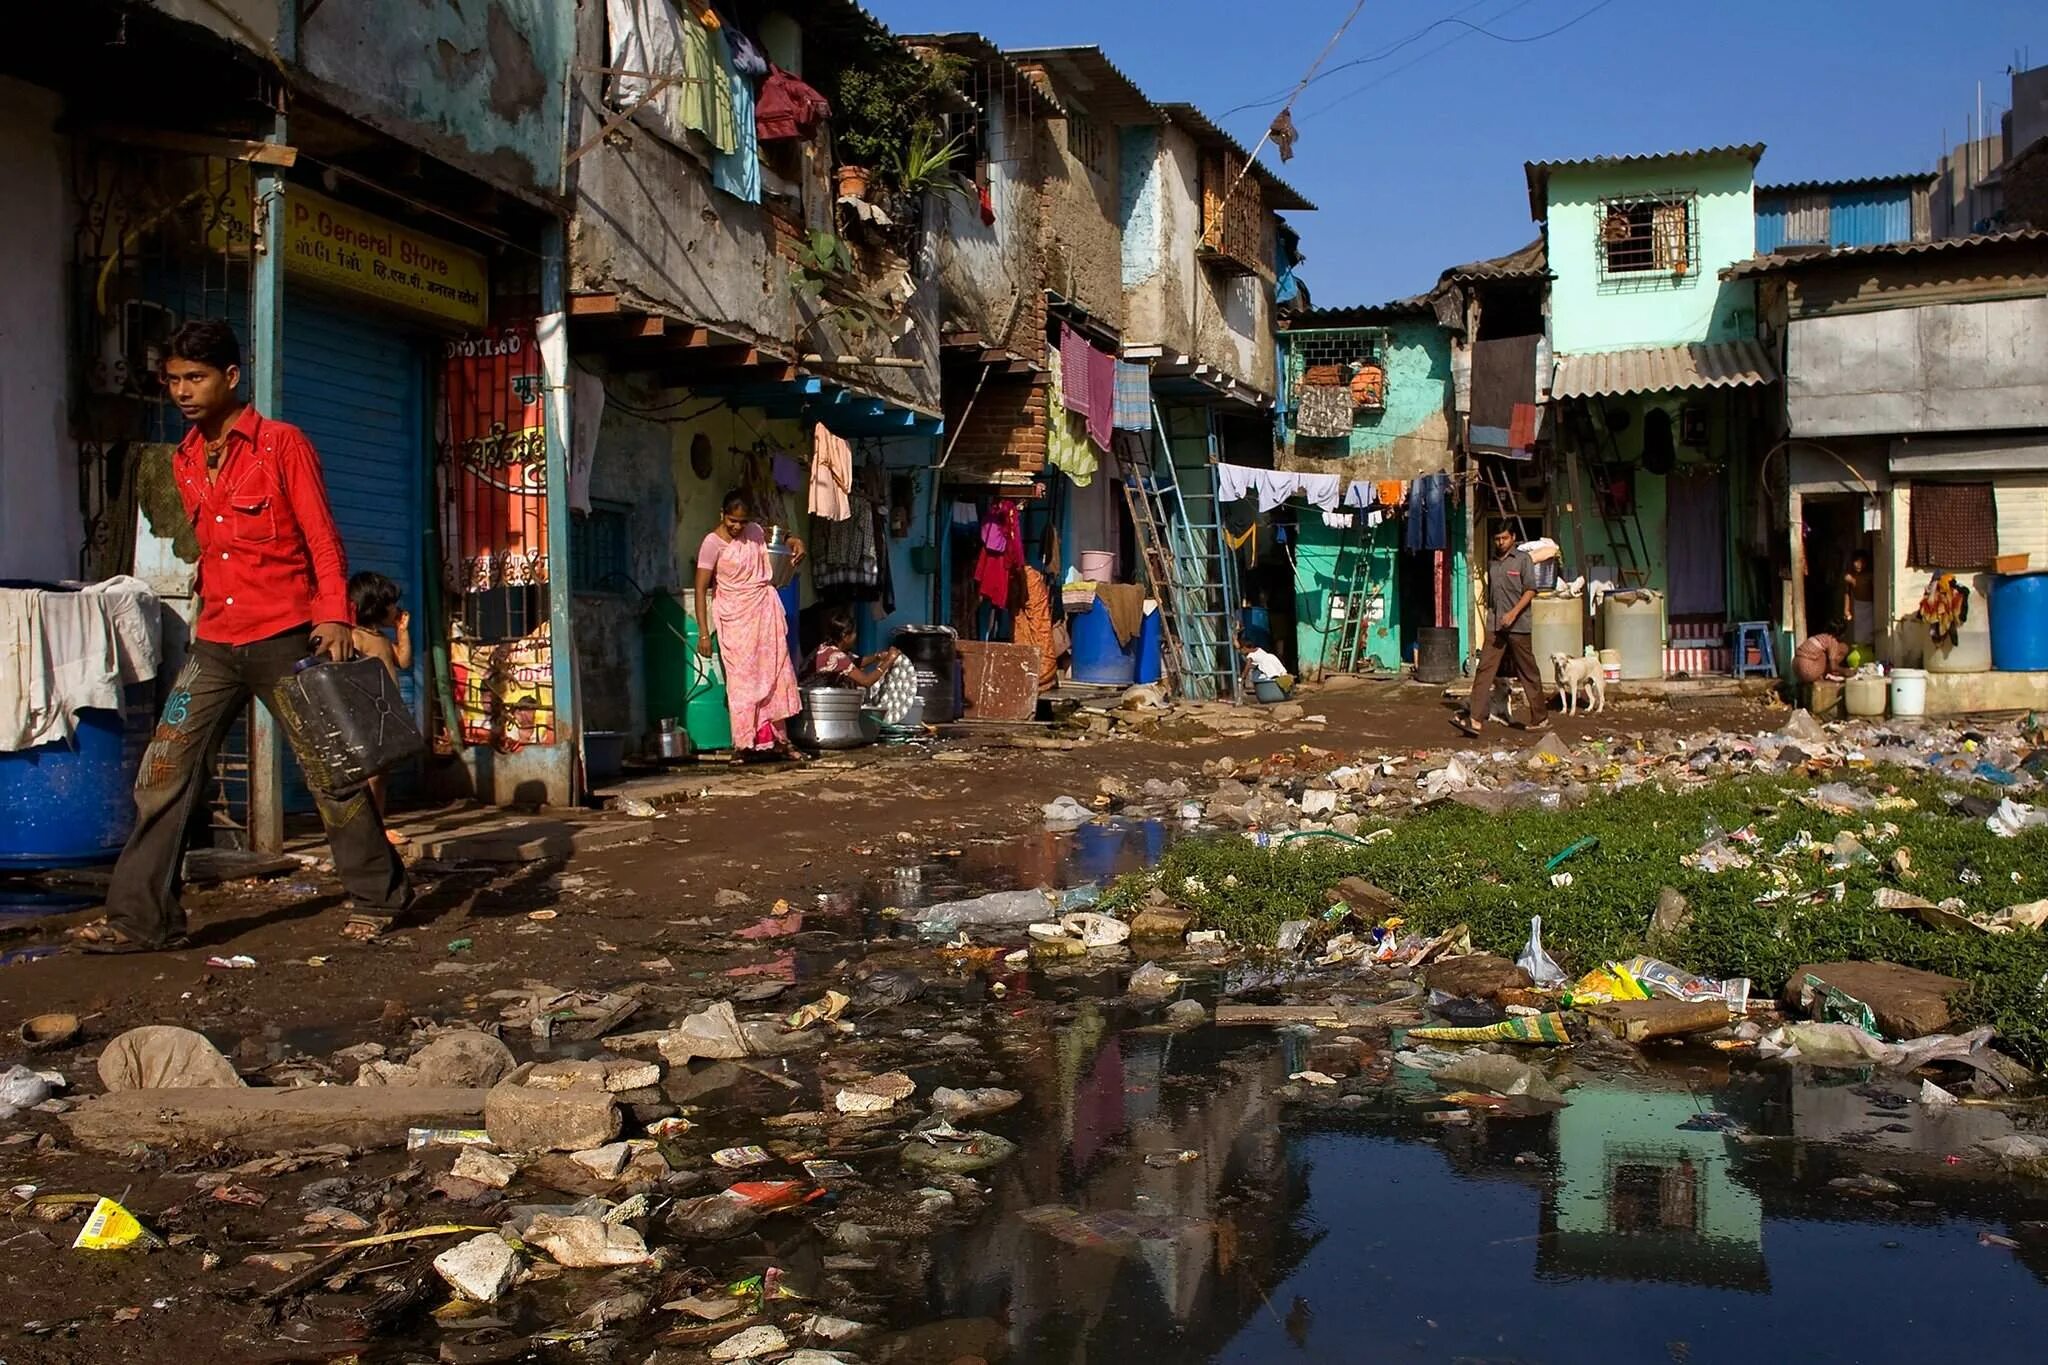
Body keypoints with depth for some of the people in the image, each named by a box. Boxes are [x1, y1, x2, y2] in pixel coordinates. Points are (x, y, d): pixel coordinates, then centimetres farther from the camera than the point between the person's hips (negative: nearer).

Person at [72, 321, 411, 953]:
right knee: (164, 773, -1)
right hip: (215, 645, 6)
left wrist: (334, 617, -18)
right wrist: (209, 609, 13)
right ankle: (141, 918, 6)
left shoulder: (282, 444, -3)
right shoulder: (185, 461, 14)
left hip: (284, 640, -6)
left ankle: (384, 898, 15)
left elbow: (322, 539, -8)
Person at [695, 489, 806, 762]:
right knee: (742, 679, -4)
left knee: (775, 673, 3)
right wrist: (703, 633, -17)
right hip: (735, 617, -5)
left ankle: (778, 738, 10)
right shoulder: (713, 543, -12)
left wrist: (794, 541, 5)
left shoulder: (755, 531, 4)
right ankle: (742, 743, 3)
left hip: (766, 611, 5)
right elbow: (701, 588, -13)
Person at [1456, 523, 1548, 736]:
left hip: (1517, 625, -5)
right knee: (1484, 669, -7)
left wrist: (1513, 613, -19)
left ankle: (1540, 717, 18)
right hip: (1495, 626, 5)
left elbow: (1530, 590, -9)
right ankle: (1475, 719, -14)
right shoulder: (1492, 563, 16)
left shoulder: (1522, 560, -1)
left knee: (1528, 672, 4)